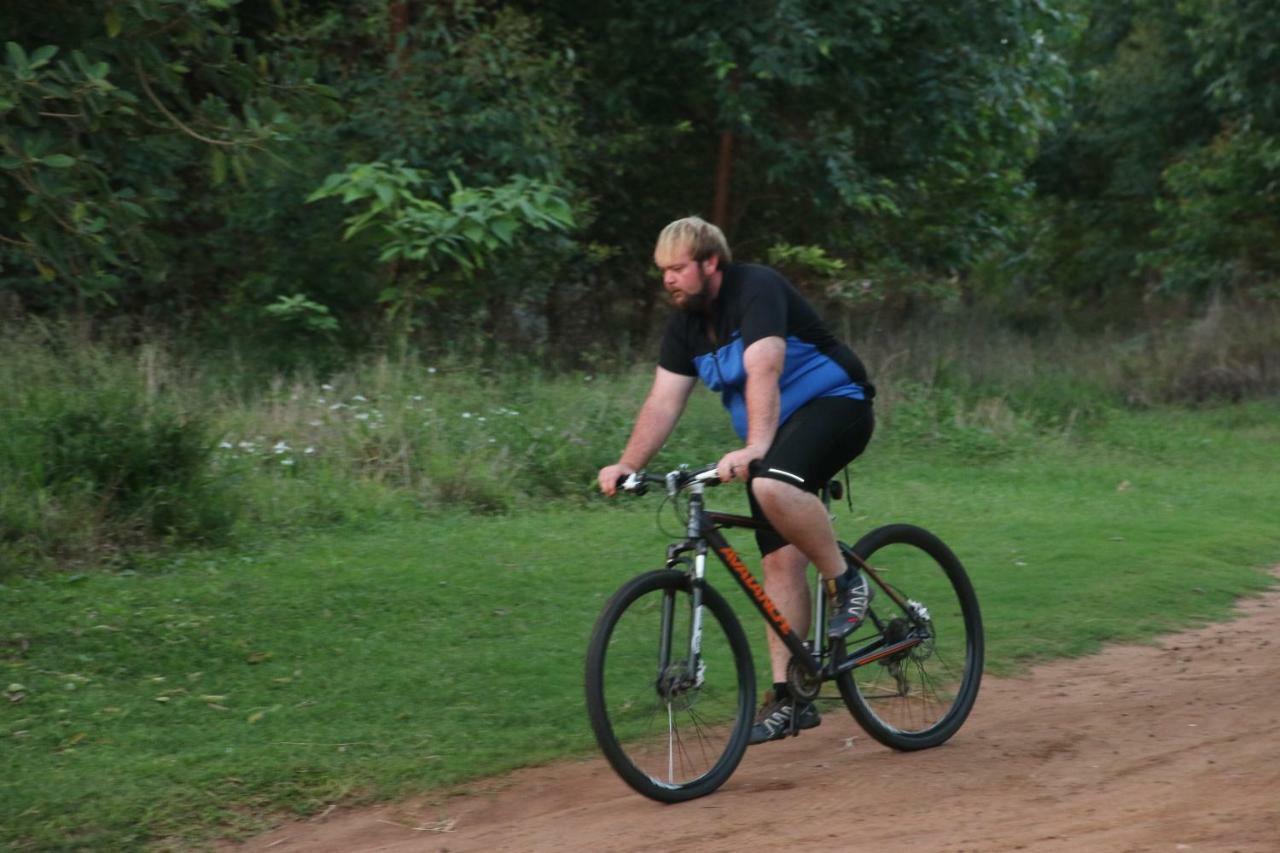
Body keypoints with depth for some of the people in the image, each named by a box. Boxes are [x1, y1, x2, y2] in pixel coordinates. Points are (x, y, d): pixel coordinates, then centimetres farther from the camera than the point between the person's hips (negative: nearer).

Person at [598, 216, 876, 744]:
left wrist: (755, 449, -46)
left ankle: (844, 581, -16)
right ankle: (788, 698, 2)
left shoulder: (756, 289, -19)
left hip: (833, 405, -8)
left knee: (773, 487, -37)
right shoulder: (686, 325, 5)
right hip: (773, 435, 8)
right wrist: (628, 465, -15)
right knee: (779, 561, 0)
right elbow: (663, 402, 0)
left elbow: (764, 370, -33)